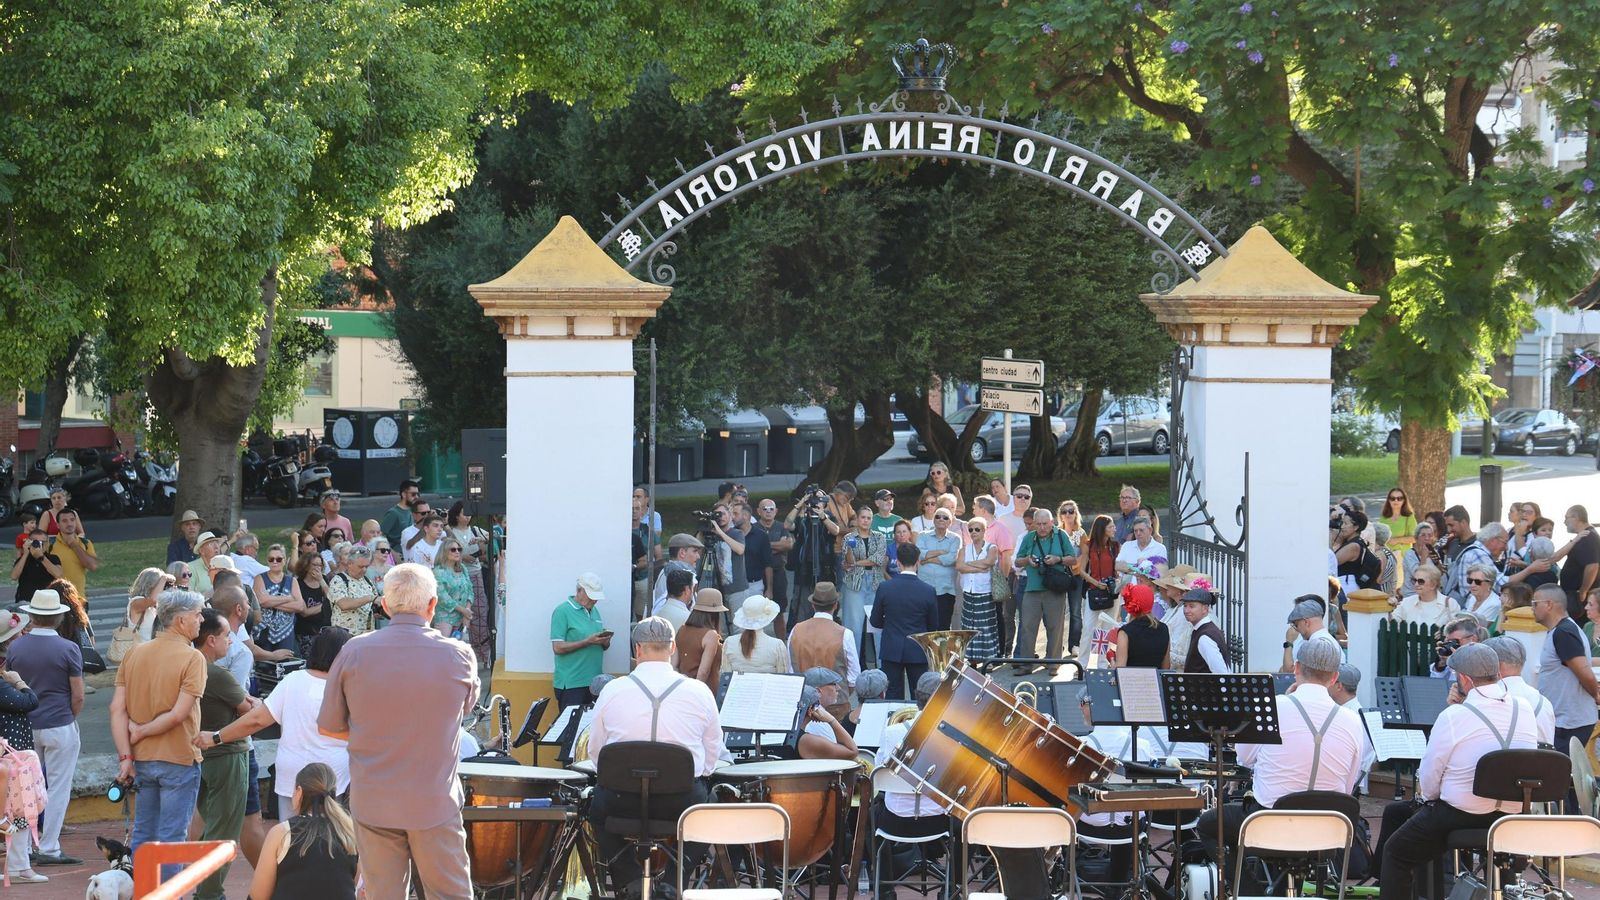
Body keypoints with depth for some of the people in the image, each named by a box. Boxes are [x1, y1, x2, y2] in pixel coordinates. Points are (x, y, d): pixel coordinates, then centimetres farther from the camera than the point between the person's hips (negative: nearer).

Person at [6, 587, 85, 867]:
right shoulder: (68, 649, -11)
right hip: (60, 727, -4)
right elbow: (78, 696, -9)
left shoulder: (14, 647, 1)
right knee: (58, 788, 2)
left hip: (24, 727, 4)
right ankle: (48, 849, 0)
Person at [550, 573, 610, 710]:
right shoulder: (563, 611, -6)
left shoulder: (594, 611, 17)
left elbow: (602, 647, 23)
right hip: (571, 684, -7)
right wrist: (587, 642, -19)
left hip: (594, 682, 7)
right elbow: (558, 648, -14)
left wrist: (605, 642, -1)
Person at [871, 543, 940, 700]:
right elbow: (933, 626, 2)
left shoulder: (884, 587, -9)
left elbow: (875, 621, 1)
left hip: (891, 651, 0)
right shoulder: (928, 591, -9)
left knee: (894, 696, 6)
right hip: (918, 651, 0)